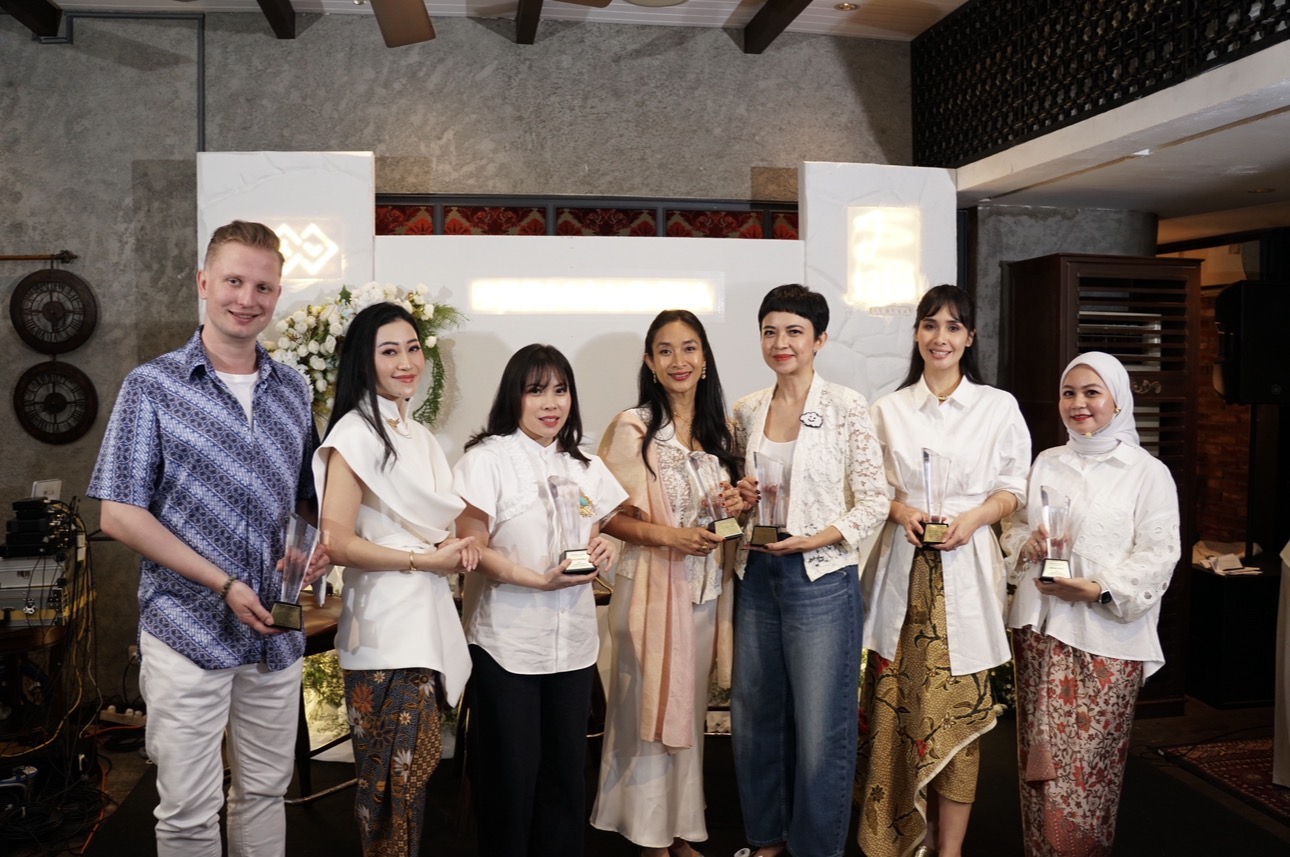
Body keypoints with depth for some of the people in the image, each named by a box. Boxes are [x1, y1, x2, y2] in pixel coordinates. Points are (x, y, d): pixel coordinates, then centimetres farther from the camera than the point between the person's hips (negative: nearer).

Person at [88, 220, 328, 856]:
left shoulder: (294, 390, 8)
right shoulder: (152, 386, -5)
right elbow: (119, 516, -9)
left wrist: (317, 546, -6)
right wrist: (225, 585, -15)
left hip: (277, 632, 4)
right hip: (187, 632, -4)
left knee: (265, 793, 16)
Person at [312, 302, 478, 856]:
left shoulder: (419, 435, 14)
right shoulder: (355, 432, -11)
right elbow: (336, 541, -17)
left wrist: (454, 546, 4)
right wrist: (425, 559, -13)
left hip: (427, 621, 8)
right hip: (386, 627, -8)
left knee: (417, 769, 14)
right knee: (394, 778, 2)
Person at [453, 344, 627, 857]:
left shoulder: (586, 466, 9)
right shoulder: (486, 459, -9)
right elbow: (473, 548, -13)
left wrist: (601, 550, -6)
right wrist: (540, 580, -23)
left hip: (573, 642, 5)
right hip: (505, 645, -5)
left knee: (566, 770, 13)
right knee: (510, 775, 7)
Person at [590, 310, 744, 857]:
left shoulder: (717, 429, 8)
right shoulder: (632, 428, -10)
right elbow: (607, 517, -11)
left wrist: (734, 506, -4)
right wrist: (670, 535, -22)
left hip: (706, 587, 5)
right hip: (651, 586, -5)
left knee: (691, 709, 14)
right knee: (651, 709, 5)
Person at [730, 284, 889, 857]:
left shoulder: (845, 406, -8)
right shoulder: (748, 410, 6)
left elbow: (873, 503, -7)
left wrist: (817, 538, -19)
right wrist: (744, 496, -2)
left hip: (821, 579, -5)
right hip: (757, 576, 5)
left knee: (819, 725, 5)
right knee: (754, 717, 15)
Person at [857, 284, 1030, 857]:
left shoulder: (999, 407, 5)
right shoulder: (889, 408, 10)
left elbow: (1013, 488, 6)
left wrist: (972, 518, -12)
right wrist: (901, 511, -7)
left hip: (965, 568, -2)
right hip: (903, 569, 2)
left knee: (957, 705, -2)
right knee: (899, 700, 2)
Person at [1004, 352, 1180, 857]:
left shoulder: (1148, 472, -2)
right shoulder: (1047, 464, 12)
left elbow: (1158, 554, -7)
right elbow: (1015, 527, 18)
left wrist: (1103, 589, -18)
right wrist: (1029, 545, -4)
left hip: (1108, 633, -4)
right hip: (1041, 626, 4)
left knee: (1091, 758, -2)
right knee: (1042, 755, 7)